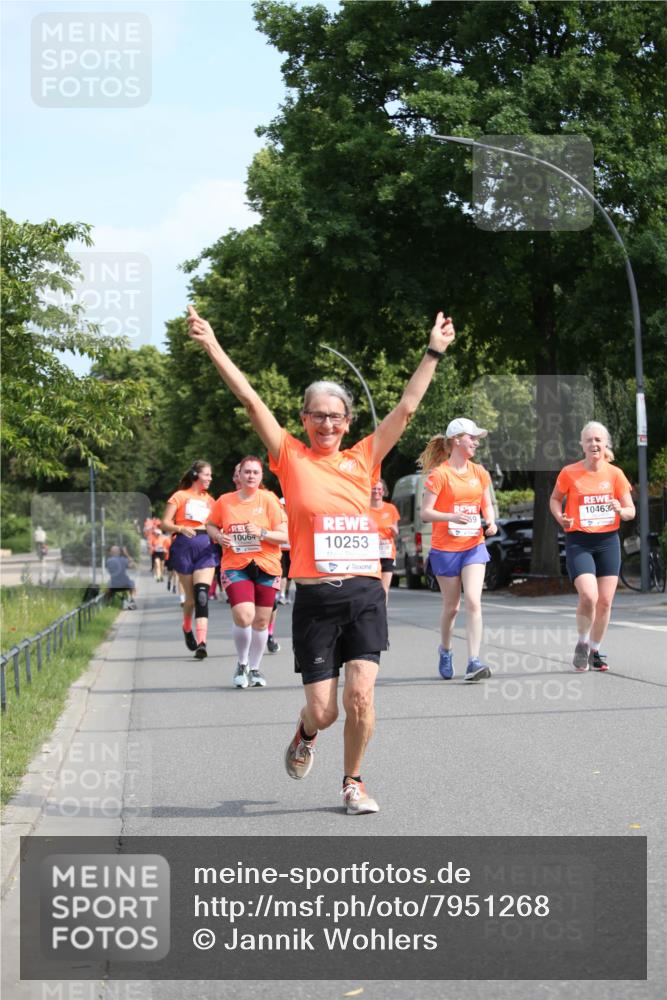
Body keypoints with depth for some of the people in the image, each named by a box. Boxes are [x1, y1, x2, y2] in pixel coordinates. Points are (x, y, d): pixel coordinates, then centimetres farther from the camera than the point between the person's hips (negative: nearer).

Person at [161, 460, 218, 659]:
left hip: (205, 546, 2)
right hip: (184, 546, -2)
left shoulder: (209, 500, 18)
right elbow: (165, 523, 1)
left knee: (202, 595, -16)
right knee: (191, 597, 4)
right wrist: (181, 528, -17)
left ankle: (201, 643, -25)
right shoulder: (180, 496, 6)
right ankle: (187, 629, 35)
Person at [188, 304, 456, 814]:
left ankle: (353, 781, 14)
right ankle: (305, 735, 37)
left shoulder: (363, 459, 10)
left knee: (361, 695, -8)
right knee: (323, 709, 0)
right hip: (316, 598, -1)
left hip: (365, 594, 2)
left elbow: (407, 408, 12)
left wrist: (434, 352, 13)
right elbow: (251, 400, 0)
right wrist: (213, 347, -4)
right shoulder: (291, 457, 4)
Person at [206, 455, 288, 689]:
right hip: (235, 566, -1)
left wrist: (262, 533, -21)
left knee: (261, 620, 6)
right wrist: (218, 536, -3)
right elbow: (211, 526, 18)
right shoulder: (225, 501, 2)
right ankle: (242, 664, 6)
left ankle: (254, 668, 25)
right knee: (243, 616, -18)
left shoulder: (268, 499, -2)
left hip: (266, 567, 1)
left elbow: (284, 536, -4)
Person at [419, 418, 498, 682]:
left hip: (474, 546, 3)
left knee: (473, 601, -14)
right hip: (445, 548, -3)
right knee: (452, 606, 7)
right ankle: (445, 651, 35)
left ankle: (473, 662, -15)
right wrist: (452, 517, -28)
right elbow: (425, 512, -12)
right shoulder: (439, 474, -9)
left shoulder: (479, 472, 7)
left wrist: (491, 522, -4)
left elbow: (487, 504, 17)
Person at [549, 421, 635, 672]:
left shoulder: (615, 474, 0)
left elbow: (631, 511, 6)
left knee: (605, 601, 3)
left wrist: (621, 511, -18)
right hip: (578, 541, -3)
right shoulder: (569, 473, -4)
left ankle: (595, 650, 22)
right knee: (589, 596, -19)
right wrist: (560, 516, -9)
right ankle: (581, 644, 6)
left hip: (608, 541, 3)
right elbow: (555, 499, 12)